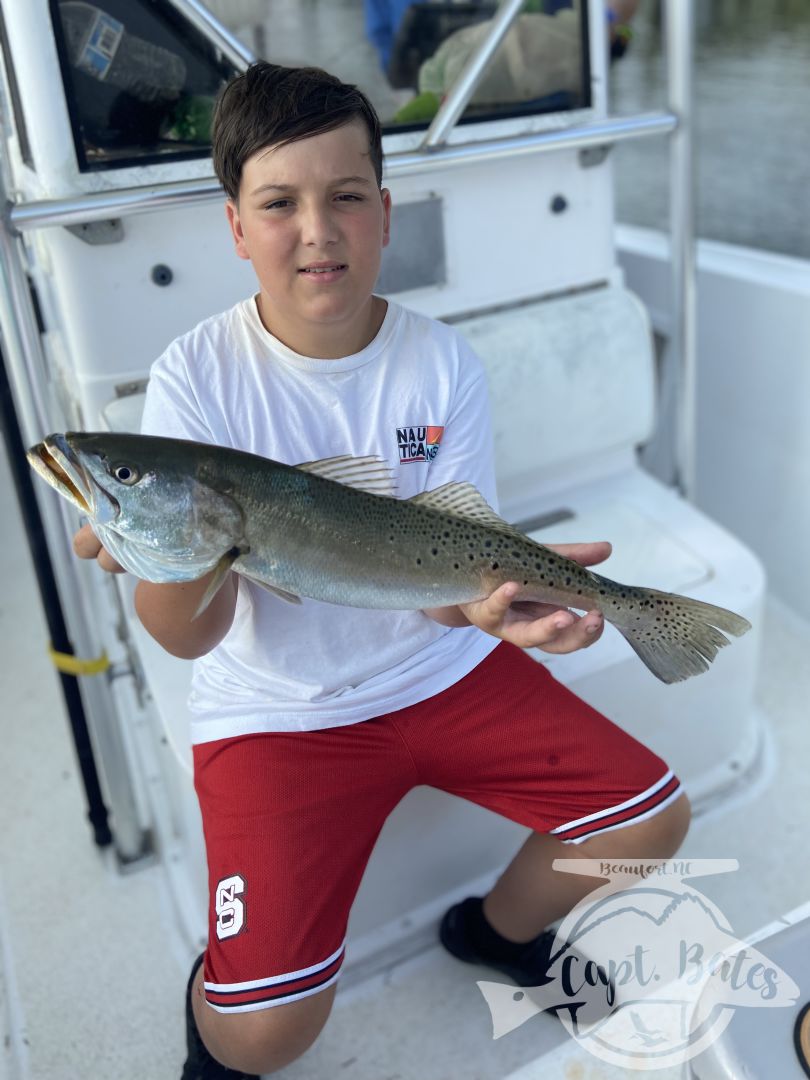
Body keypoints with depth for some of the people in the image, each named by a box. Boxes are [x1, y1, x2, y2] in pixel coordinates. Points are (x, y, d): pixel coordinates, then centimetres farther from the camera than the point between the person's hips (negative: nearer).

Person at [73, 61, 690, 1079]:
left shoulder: (442, 362, -6)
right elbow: (187, 635, -17)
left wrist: (487, 595, -31)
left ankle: (496, 930, 29)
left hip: (444, 668, 4)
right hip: (278, 708, -3)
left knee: (651, 818, -1)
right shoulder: (197, 376, -13)